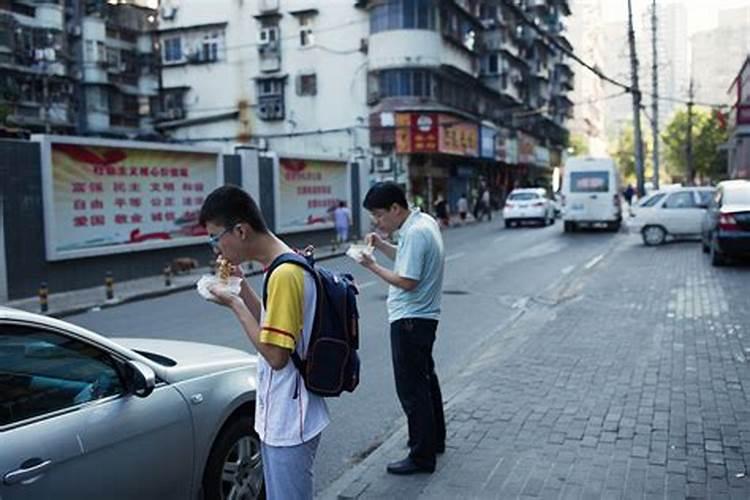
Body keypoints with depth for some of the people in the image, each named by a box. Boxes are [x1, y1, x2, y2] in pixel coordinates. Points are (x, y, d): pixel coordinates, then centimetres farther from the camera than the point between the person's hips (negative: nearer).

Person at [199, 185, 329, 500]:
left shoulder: (284, 275, -24)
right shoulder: (286, 267, 6)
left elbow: (275, 354, -23)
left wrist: (234, 305, -15)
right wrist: (241, 286, 5)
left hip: (289, 424, -9)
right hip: (282, 419, 9)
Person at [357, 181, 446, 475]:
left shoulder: (415, 233, -23)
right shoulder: (423, 222, 8)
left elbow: (407, 282, -25)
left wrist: (372, 266, -16)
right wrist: (380, 244, 4)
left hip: (410, 321, -11)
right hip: (423, 318, 11)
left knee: (411, 389, -1)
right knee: (425, 379, 22)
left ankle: (422, 456, 9)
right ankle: (434, 439, 37)